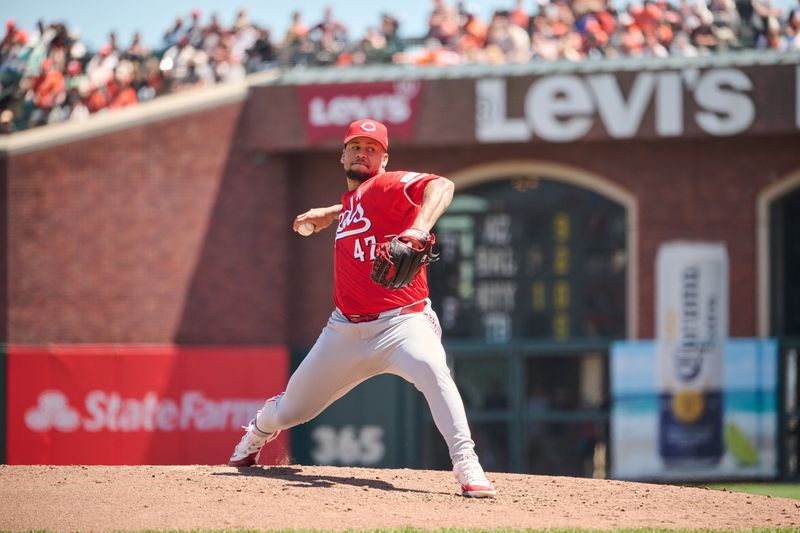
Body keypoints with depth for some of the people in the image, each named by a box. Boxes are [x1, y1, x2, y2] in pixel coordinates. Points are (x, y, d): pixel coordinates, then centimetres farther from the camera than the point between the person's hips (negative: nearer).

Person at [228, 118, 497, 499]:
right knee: (290, 410, 16)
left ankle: (467, 466, -38)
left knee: (431, 368, -39)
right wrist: (329, 214, 22)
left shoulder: (386, 186, -9)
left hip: (401, 322, -7)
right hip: (346, 330, 7)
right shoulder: (350, 199, 13)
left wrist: (419, 229, -46)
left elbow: (441, 186, -29)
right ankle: (258, 432, 52)